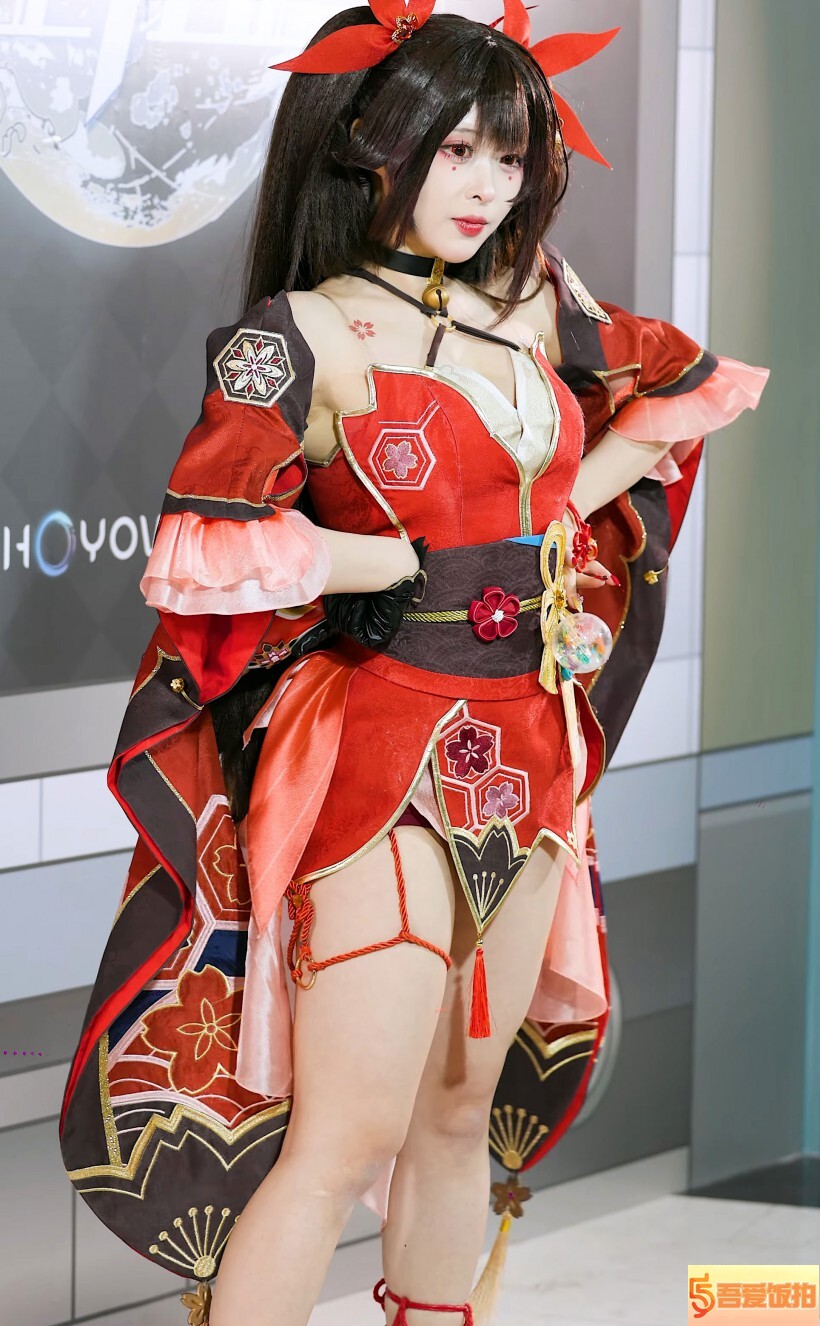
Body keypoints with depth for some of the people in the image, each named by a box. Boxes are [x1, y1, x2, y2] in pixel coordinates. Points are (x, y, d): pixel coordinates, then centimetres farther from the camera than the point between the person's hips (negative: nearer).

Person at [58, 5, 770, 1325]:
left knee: (460, 1111, 14)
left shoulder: (539, 308, 8)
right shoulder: (303, 334, -8)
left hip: (526, 758, 6)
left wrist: (565, 505, 10)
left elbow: (701, 385, 23)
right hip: (383, 759, -6)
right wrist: (410, 557, -10)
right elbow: (194, 554, -18)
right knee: (350, 1138, -9)